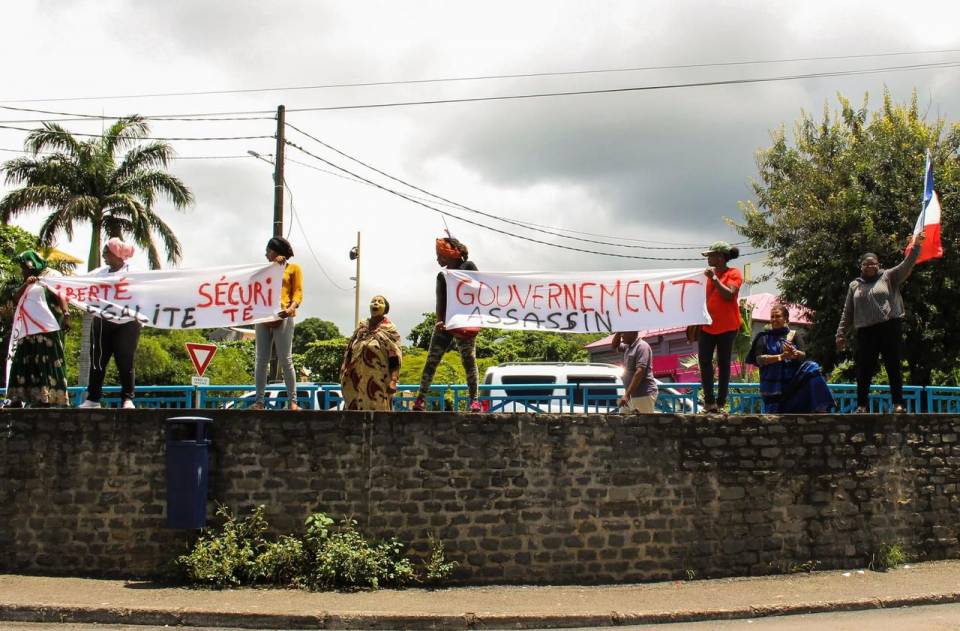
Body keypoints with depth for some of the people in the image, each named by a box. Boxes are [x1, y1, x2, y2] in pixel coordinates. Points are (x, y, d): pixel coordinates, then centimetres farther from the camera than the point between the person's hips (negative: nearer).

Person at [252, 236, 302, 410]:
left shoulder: (293, 268, 14)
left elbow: (298, 293, 3)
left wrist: (291, 308, -17)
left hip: (282, 317, -5)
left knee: (285, 360, -10)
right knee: (262, 360, -1)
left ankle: (292, 401, -10)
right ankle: (259, 401, -2)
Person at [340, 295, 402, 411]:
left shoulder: (389, 330, 1)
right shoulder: (360, 328, 14)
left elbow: (395, 359, -8)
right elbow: (349, 354, 17)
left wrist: (393, 381, -18)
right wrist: (345, 375, 11)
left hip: (378, 381, -5)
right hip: (357, 381, 5)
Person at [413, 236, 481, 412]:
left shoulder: (468, 266, 3)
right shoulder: (442, 276, 17)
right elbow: (440, 302, 8)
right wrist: (439, 321, -8)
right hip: (445, 323, 5)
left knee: (469, 361, -3)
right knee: (431, 361, 0)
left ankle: (474, 400, 0)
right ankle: (420, 399, 1)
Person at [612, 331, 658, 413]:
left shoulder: (642, 346, -15)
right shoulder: (628, 347, 13)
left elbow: (640, 372, -23)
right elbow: (615, 346, 31)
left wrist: (627, 394, -26)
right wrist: (618, 332, 10)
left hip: (644, 395, -10)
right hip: (632, 394, 10)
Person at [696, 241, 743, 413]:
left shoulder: (734, 273, -3)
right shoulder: (709, 273, 14)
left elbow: (729, 295, -18)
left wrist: (714, 278, -18)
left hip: (726, 327, -6)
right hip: (706, 326, 6)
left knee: (723, 364, 0)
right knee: (705, 362, -4)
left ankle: (721, 402, 1)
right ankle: (709, 400, -3)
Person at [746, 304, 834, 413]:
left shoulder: (793, 335, 9)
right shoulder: (764, 338, 6)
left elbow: (803, 356, -3)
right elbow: (759, 359, -7)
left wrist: (794, 353, -27)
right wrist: (781, 357, -21)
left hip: (794, 380, 1)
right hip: (773, 384, -1)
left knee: (811, 368, -26)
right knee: (775, 419, -9)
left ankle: (819, 409, -27)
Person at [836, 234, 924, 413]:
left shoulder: (888, 277, 10)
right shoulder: (854, 285, 16)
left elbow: (906, 265, -4)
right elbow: (847, 312, 16)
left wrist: (916, 246, -17)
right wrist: (841, 334, 10)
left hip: (890, 328, -2)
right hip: (866, 331, 2)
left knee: (893, 367, 0)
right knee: (864, 369, 3)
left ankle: (898, 403, 3)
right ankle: (862, 404, 9)